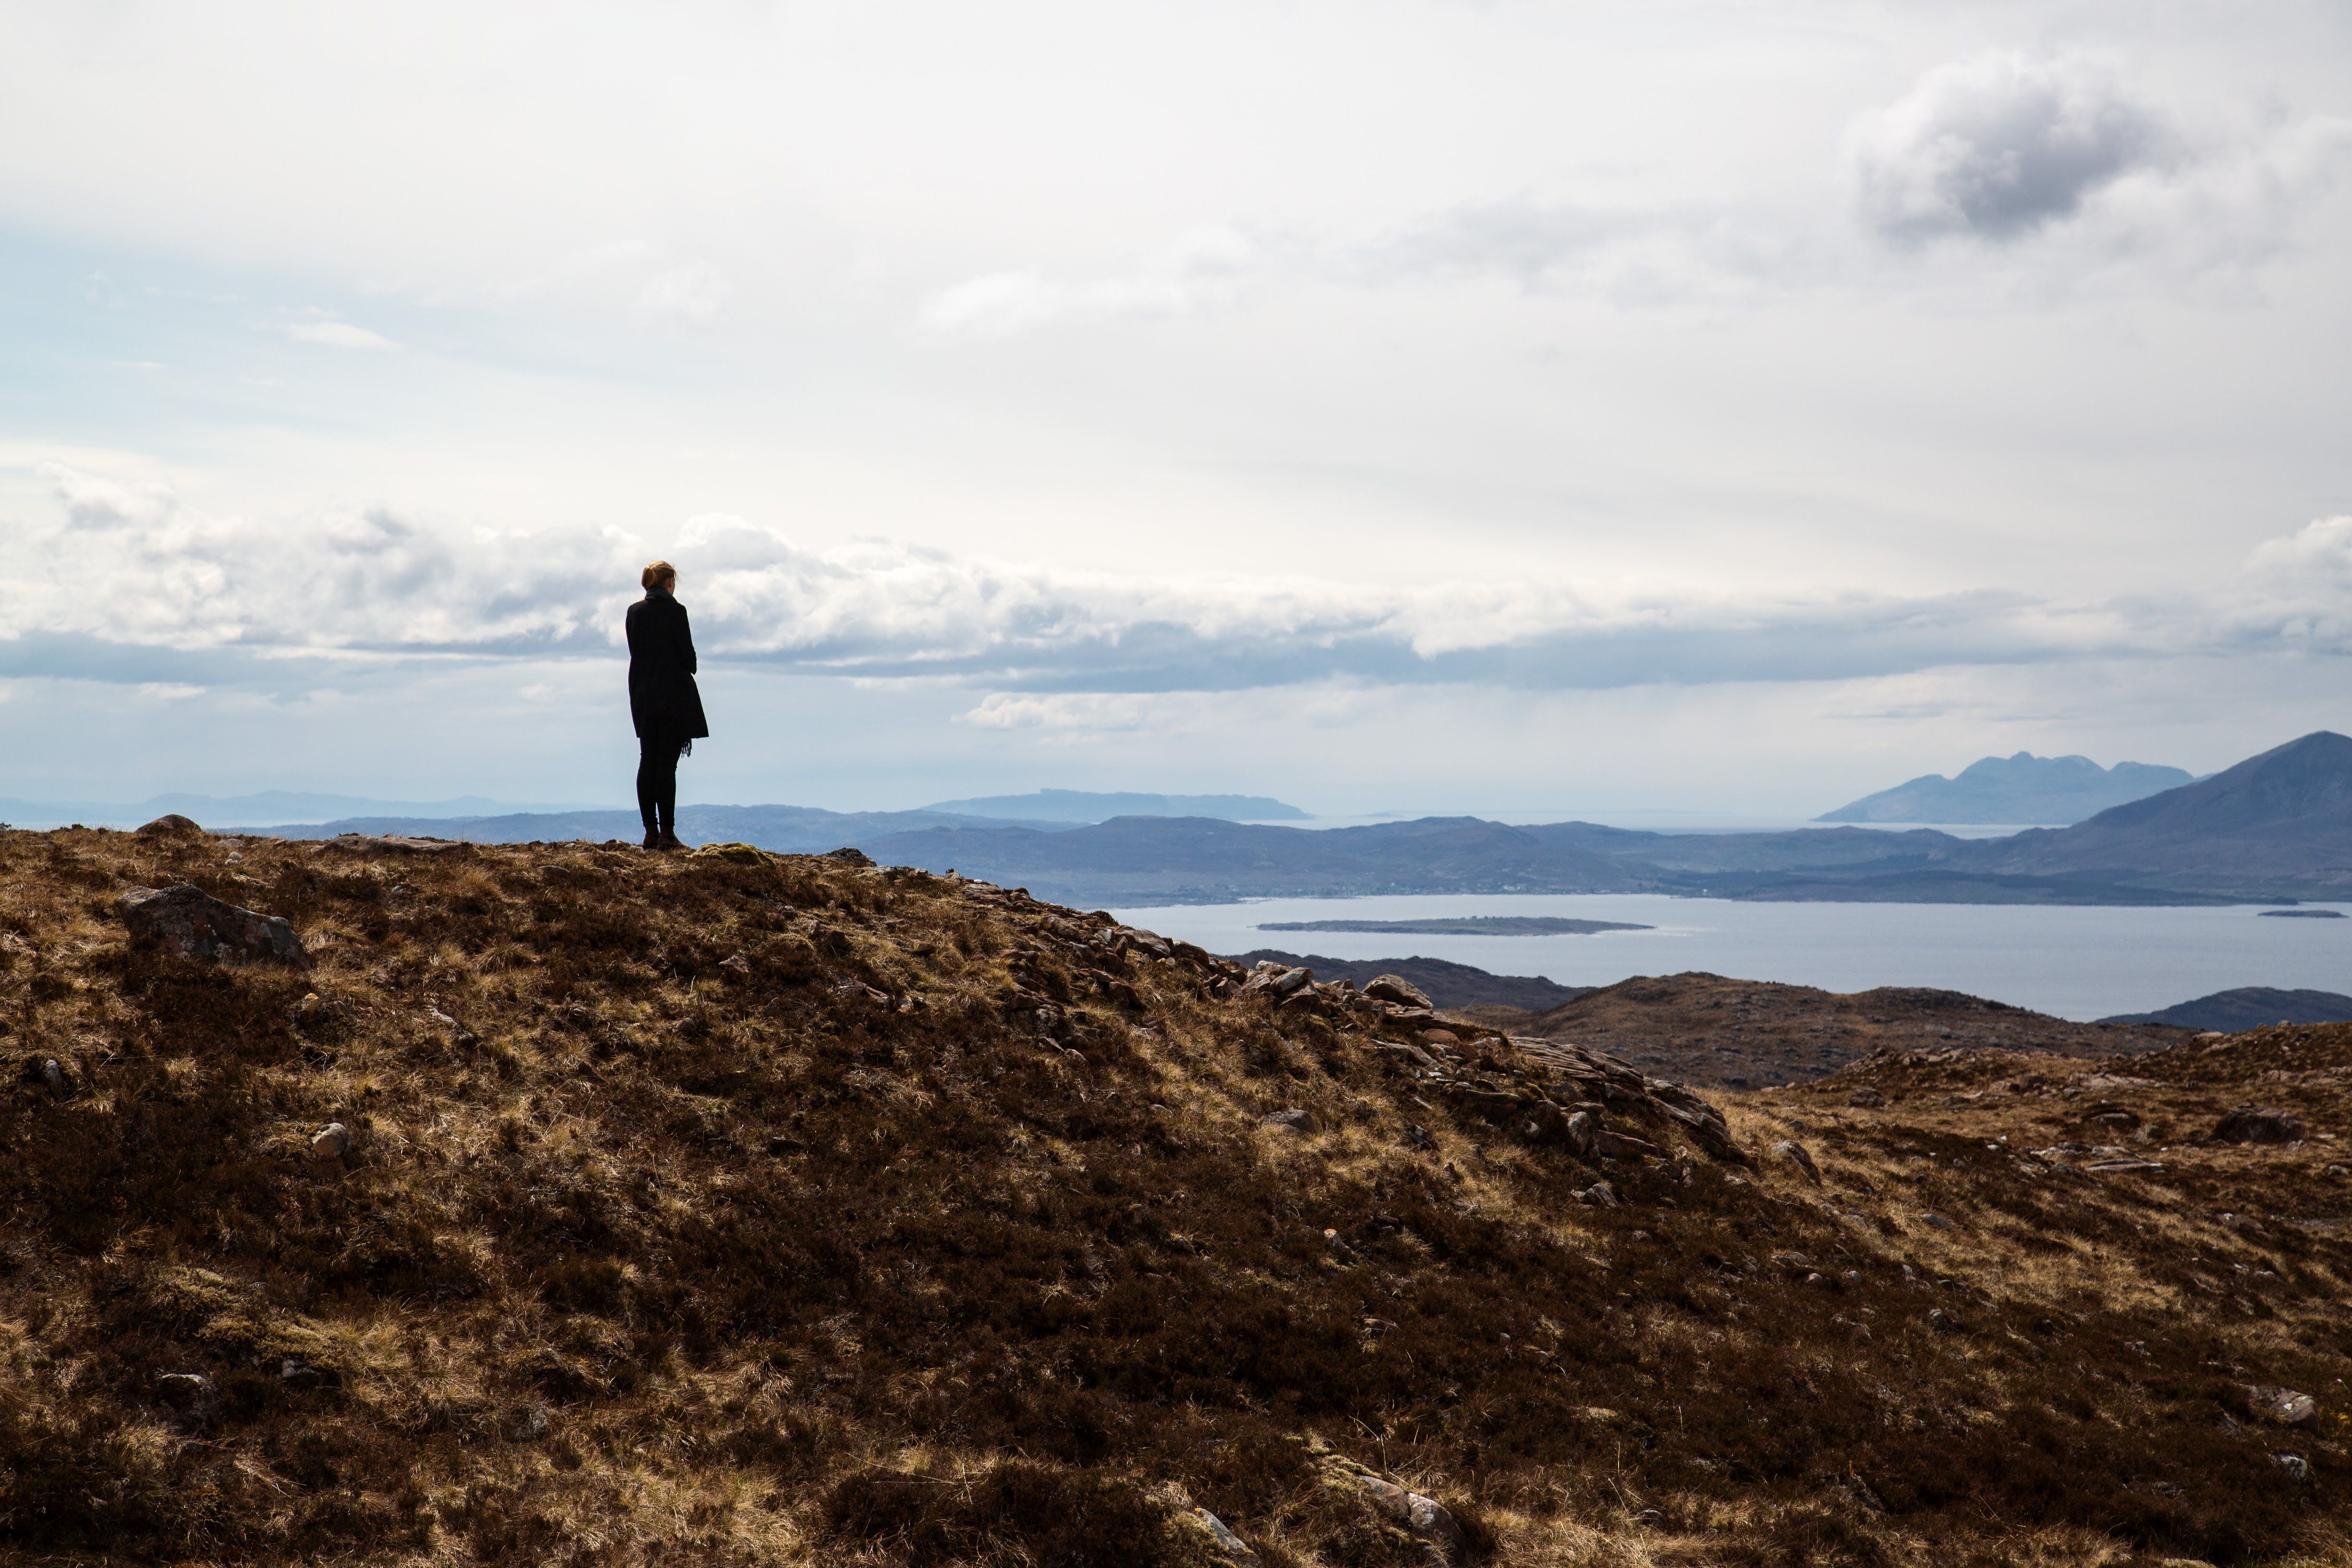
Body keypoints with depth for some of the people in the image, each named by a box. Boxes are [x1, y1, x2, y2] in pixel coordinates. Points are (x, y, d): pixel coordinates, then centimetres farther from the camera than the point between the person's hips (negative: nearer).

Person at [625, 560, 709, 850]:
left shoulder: (634, 612, 6)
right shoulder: (675, 611, -10)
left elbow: (635, 652, 8)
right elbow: (688, 657, -10)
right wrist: (687, 672, 10)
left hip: (643, 695, 5)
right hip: (673, 696, -5)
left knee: (647, 762, 9)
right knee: (667, 764, -5)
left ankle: (651, 832, 9)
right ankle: (667, 833, -6)